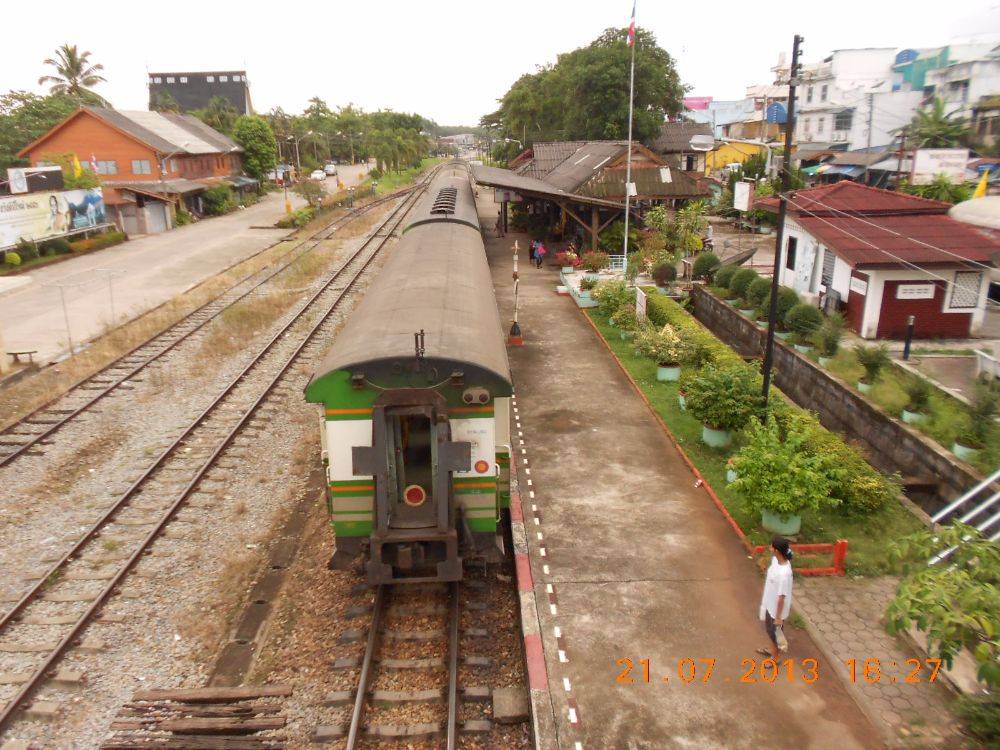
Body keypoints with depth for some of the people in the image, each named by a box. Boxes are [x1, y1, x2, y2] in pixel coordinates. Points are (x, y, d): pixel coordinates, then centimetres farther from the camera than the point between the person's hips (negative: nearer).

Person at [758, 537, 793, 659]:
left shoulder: (784, 573, -38)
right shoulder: (775, 559, -11)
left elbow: (781, 597, -28)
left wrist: (778, 617, -17)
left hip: (777, 607, -8)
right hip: (770, 603, 8)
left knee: (774, 632, 16)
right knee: (769, 629, 29)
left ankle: (775, 657, 40)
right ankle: (772, 650, 53)